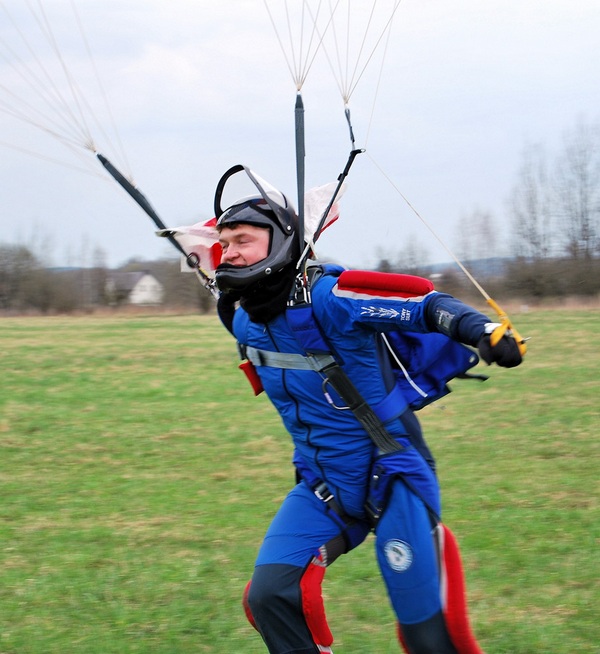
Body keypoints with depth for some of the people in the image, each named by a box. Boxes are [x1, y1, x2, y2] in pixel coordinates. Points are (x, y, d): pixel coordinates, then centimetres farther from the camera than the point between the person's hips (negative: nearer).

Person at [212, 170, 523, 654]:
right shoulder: (243, 322, 0)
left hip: (393, 480, -6)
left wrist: (483, 331, -39)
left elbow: (427, 305, -24)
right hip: (322, 489, 6)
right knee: (269, 596, -13)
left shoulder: (328, 295, -21)